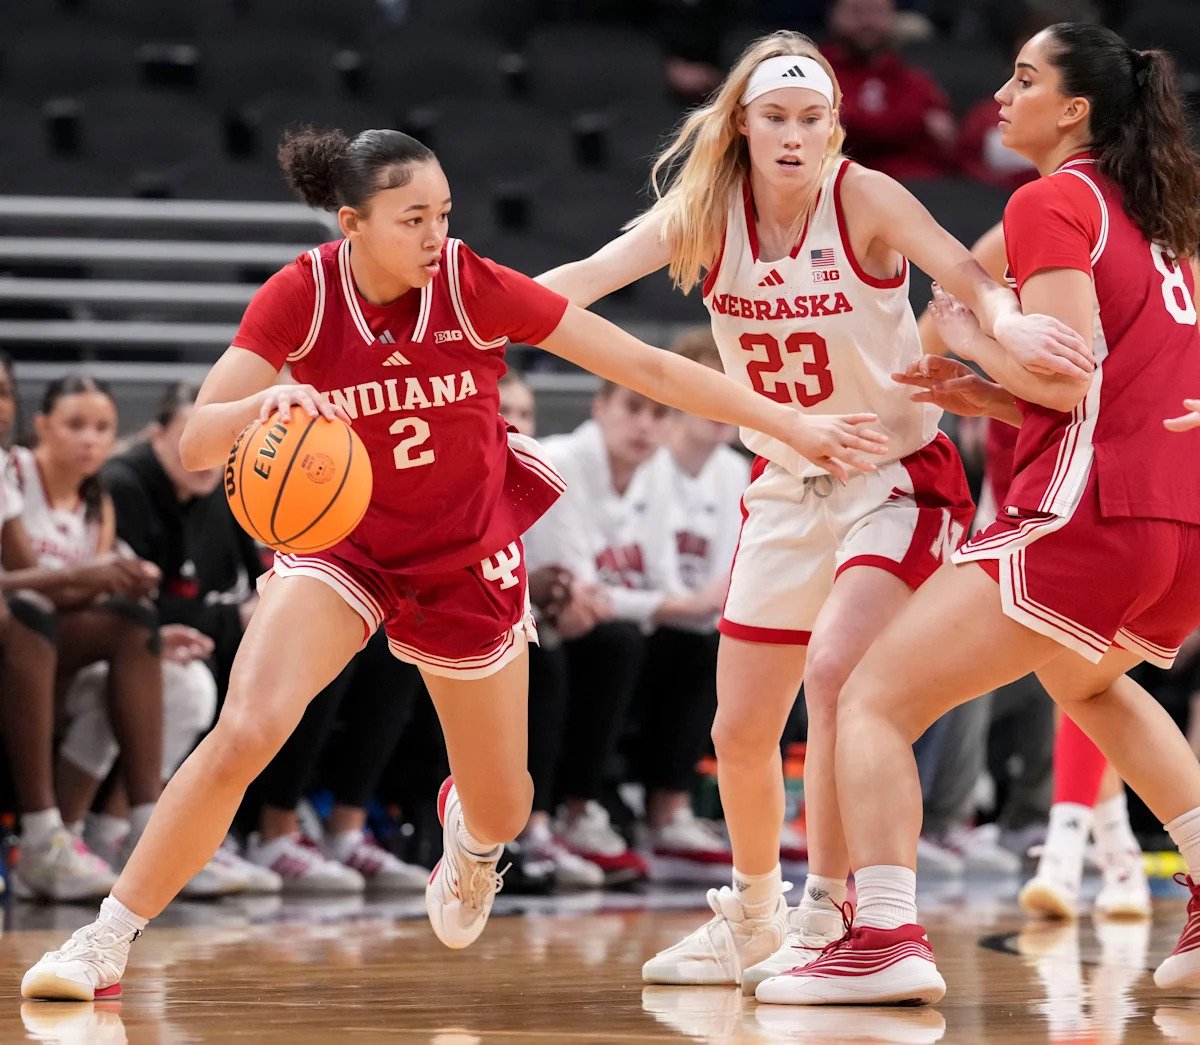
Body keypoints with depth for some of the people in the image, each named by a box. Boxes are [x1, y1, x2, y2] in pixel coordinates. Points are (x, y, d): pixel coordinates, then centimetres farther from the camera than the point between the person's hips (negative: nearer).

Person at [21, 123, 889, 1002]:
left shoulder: (476, 288, -22)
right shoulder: (300, 296, -20)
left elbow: (648, 368, -17)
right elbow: (196, 442, -25)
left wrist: (795, 427, -18)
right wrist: (263, 405, -47)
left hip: (467, 561, 1)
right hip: (342, 544, -1)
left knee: (502, 812, 11)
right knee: (245, 733, -25)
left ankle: (468, 834, 52)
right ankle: (108, 941, -14)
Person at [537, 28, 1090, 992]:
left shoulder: (863, 198, -17)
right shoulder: (706, 212, -6)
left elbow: (966, 273, -31)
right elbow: (587, 279, -14)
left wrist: (1009, 321, -53)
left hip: (895, 477, -5)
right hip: (786, 488, 5)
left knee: (833, 668, -29)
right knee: (741, 731, 9)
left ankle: (828, 913, -19)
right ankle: (750, 921, 34)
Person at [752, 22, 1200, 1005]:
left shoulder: (1049, 203, -5)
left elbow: (1068, 377, -15)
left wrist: (967, 335, 1)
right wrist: (984, 398, 16)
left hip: (1085, 520, -9)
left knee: (875, 701, -5)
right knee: (1089, 682, 38)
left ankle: (885, 939, -22)